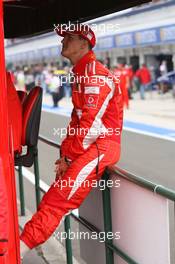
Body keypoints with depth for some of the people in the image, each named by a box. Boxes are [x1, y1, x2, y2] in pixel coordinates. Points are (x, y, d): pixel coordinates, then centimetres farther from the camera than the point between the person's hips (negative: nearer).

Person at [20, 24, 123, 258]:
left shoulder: (96, 74, -14)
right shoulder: (79, 73, 18)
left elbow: (92, 125, -19)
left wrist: (70, 157, -11)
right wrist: (66, 153, 9)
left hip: (103, 145, -11)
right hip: (87, 146, 11)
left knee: (60, 196, -20)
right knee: (55, 195, 5)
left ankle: (21, 247, -23)